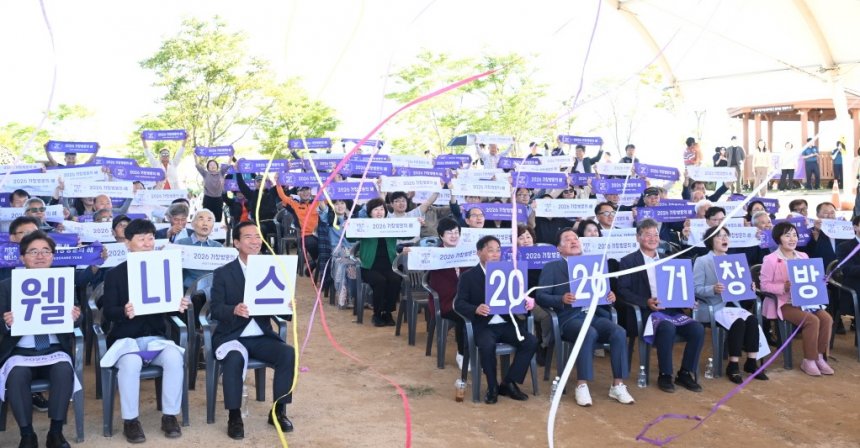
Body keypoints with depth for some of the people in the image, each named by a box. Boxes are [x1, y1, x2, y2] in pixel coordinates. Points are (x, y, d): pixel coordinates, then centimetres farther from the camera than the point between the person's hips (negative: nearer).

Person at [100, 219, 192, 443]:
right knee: (131, 362, -36)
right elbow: (108, 311, -8)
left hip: (156, 336, 2)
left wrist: (180, 306, -20)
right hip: (124, 338, -2)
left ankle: (170, 416, -13)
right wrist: (124, 312, -31)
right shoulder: (115, 274, 1)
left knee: (174, 357, -31)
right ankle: (130, 420, -17)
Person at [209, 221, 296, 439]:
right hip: (231, 336, -3)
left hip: (261, 336, 3)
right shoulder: (223, 273, -1)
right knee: (235, 358, -35)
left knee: (289, 353, -24)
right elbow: (215, 309, -10)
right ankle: (234, 417, -17)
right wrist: (235, 309, -31)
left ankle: (279, 411, -7)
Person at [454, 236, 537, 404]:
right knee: (487, 345, -35)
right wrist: (476, 309, -27)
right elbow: (459, 303, -6)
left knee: (531, 341, -19)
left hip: (507, 323, 4)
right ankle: (492, 387, -10)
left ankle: (509, 383, -4)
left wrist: (527, 302, -14)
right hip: (483, 325, -4)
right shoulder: (468, 276, 2)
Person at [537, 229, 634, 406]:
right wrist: (562, 299, -19)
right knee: (590, 333, -36)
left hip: (594, 314, 4)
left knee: (619, 332, -25)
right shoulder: (552, 267, 9)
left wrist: (610, 296, -3)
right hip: (570, 317, -4)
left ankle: (617, 386, -17)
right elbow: (540, 297, -1)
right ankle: (581, 386, -26)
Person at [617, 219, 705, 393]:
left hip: (671, 309, 5)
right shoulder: (628, 261, 3)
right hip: (645, 312, -5)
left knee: (697, 329, -20)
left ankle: (685, 373, -3)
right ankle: (665, 375, -16)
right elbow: (623, 291, -6)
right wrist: (646, 302, -20)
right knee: (667, 328, -35)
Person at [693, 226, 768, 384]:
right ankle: (733, 366, -18)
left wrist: (748, 287, -5)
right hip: (712, 307, -6)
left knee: (752, 319, -23)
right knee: (738, 322, -30)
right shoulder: (701, 261, -3)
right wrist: (713, 289, -28)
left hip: (731, 304, 6)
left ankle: (751, 362, -13)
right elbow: (696, 289, -10)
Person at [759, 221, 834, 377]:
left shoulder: (803, 256, 14)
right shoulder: (770, 259, -7)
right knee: (812, 321, -27)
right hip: (784, 303, -7)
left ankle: (819, 357, -4)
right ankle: (808, 361, -12)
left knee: (827, 318, -19)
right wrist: (784, 287, -23)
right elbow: (764, 285, -10)